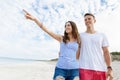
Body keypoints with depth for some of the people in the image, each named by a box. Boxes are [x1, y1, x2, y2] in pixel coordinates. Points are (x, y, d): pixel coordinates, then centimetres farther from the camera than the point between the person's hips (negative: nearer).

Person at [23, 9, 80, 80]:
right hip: (61, 69, -2)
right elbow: (46, 30, -7)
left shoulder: (78, 40, 8)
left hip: (74, 70, 2)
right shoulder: (61, 38, 3)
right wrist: (34, 19, -16)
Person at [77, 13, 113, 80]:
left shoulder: (102, 35, 13)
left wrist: (109, 68, -2)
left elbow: (106, 52, 8)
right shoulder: (80, 36, 9)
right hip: (84, 69, -2)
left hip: (100, 69, 2)